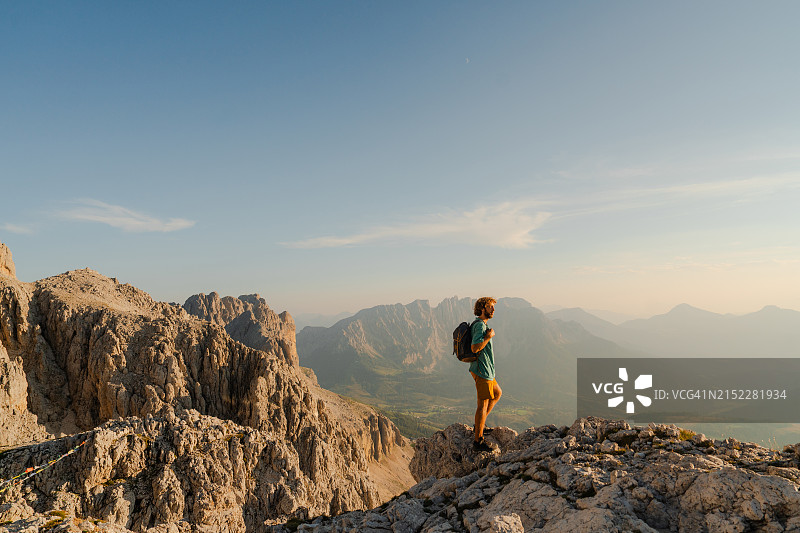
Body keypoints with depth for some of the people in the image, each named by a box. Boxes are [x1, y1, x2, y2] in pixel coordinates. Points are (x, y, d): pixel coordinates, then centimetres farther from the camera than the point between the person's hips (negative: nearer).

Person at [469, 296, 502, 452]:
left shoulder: (481, 325, 15)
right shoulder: (480, 325, -18)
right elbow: (475, 348, -27)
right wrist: (489, 336, -19)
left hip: (485, 369, 11)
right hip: (482, 370, -11)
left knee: (497, 393, 24)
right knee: (483, 404, -5)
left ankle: (480, 424, 28)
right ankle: (478, 441, 3)